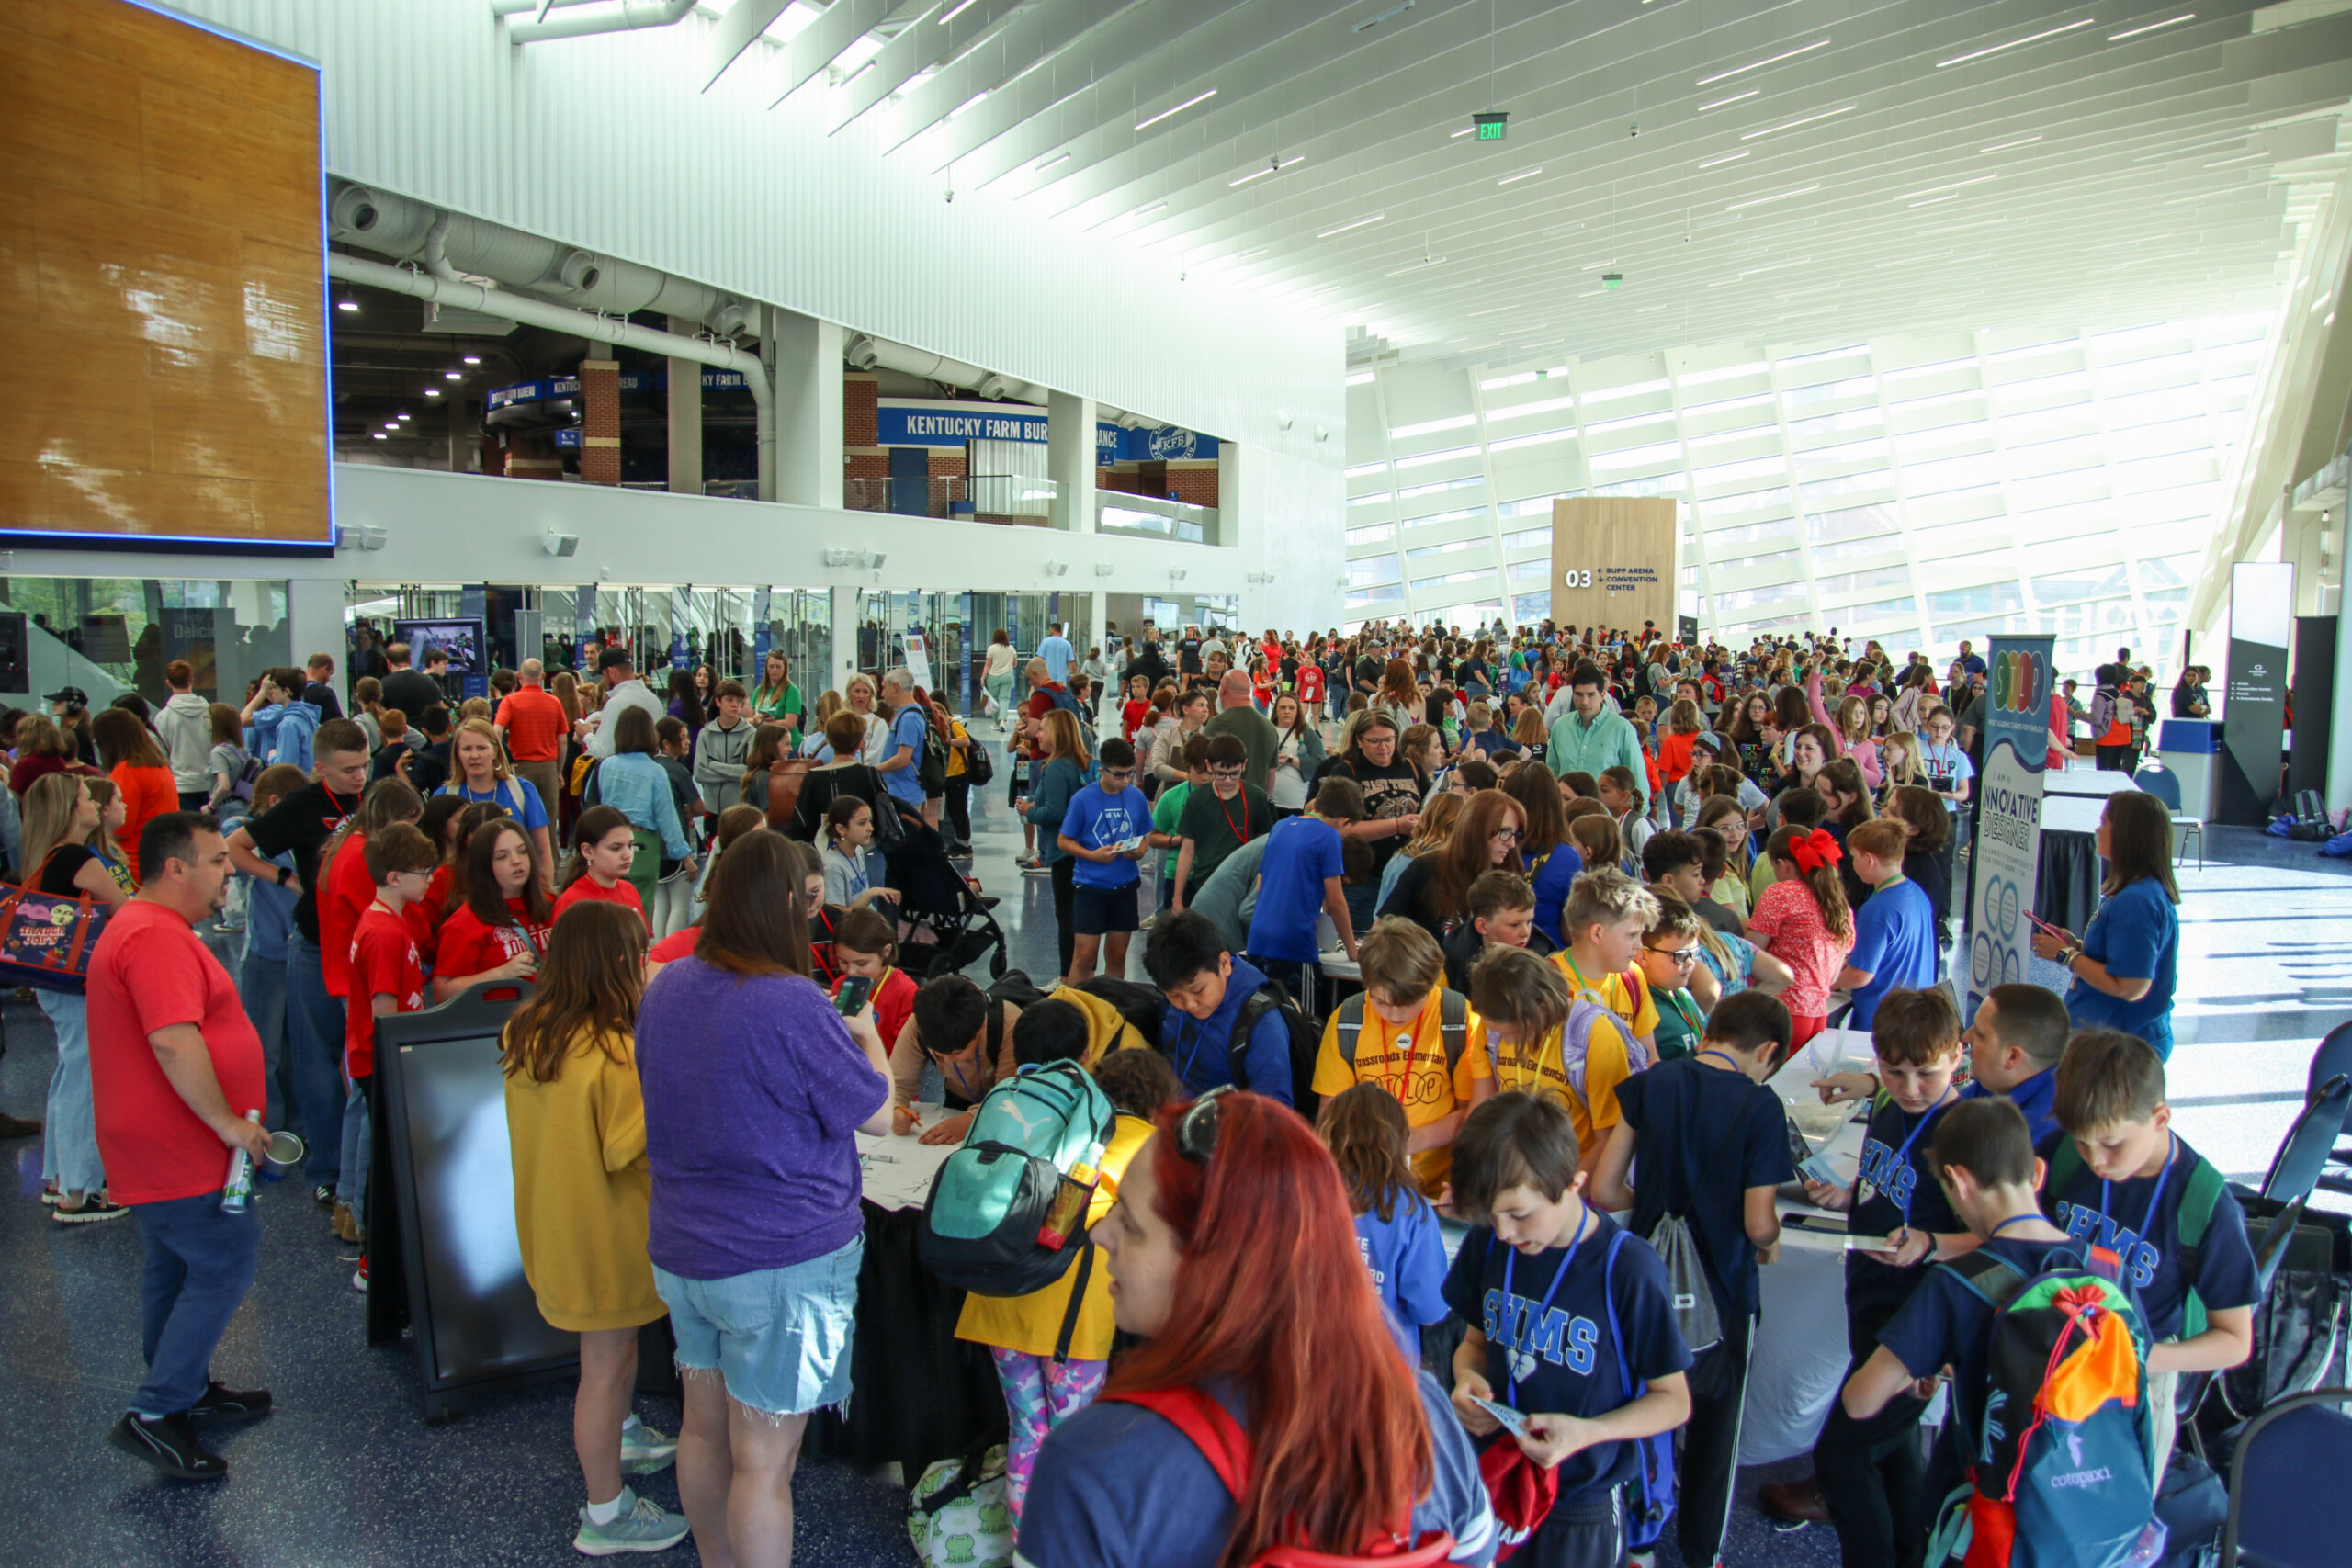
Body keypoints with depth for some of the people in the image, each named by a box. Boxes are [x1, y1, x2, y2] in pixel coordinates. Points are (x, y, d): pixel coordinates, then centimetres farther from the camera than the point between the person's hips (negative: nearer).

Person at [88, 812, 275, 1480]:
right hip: (178, 1150, -11)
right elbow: (175, 1044, -31)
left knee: (175, 1268, 20)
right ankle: (154, 1413, 0)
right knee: (227, 1262, -5)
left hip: (164, 1148, 11)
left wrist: (227, 1119, 21)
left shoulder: (147, 927, 15)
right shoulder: (157, 937, -23)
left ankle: (184, 1392, 34)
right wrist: (230, 1123, -24)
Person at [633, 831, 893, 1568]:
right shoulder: (793, 1006, -24)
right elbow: (878, 1114, -12)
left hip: (680, 1251, 7)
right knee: (763, 1464, 5)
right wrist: (866, 1036, 6)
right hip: (784, 1262, -7)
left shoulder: (663, 988, -1)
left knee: (704, 1429, 22)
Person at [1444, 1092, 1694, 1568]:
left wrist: (1585, 1432, -26)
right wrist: (1467, 1379, -13)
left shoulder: (1629, 1269, -21)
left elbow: (1674, 1399, -11)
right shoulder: (1487, 1243, -6)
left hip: (1581, 1504, -4)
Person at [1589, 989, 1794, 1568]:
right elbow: (1759, 1222, -18)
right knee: (1714, 1425, 20)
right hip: (1722, 1291, -2)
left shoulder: (1649, 1084, -8)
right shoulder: (1760, 1107, -15)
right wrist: (1771, 1243, 5)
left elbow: (1604, 1189, -7)